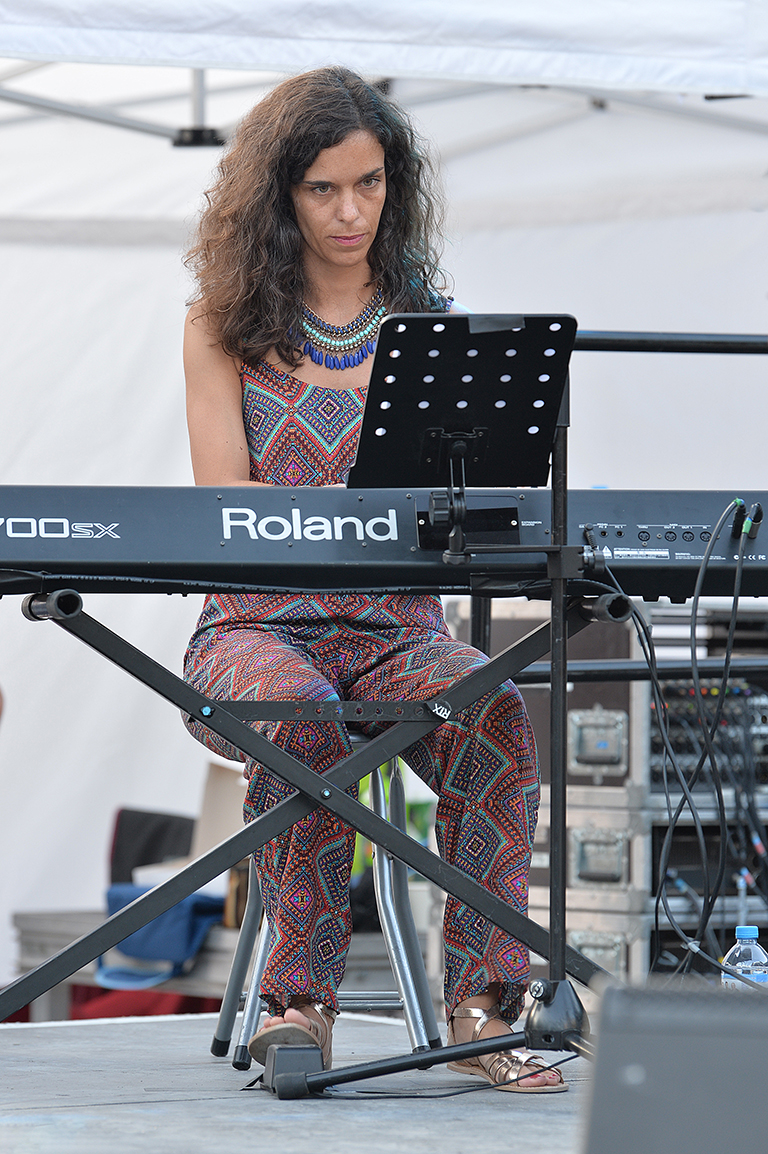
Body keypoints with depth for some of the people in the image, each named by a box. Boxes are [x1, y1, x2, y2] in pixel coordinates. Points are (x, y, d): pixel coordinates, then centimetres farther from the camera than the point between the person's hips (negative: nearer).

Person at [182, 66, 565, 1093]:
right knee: (303, 716, -37)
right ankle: (303, 997, -27)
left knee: (496, 710, -32)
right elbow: (223, 502, -3)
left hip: (396, 629, 2)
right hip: (259, 627, -1)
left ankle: (481, 1005, -30)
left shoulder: (429, 323, 13)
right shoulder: (225, 325, 7)